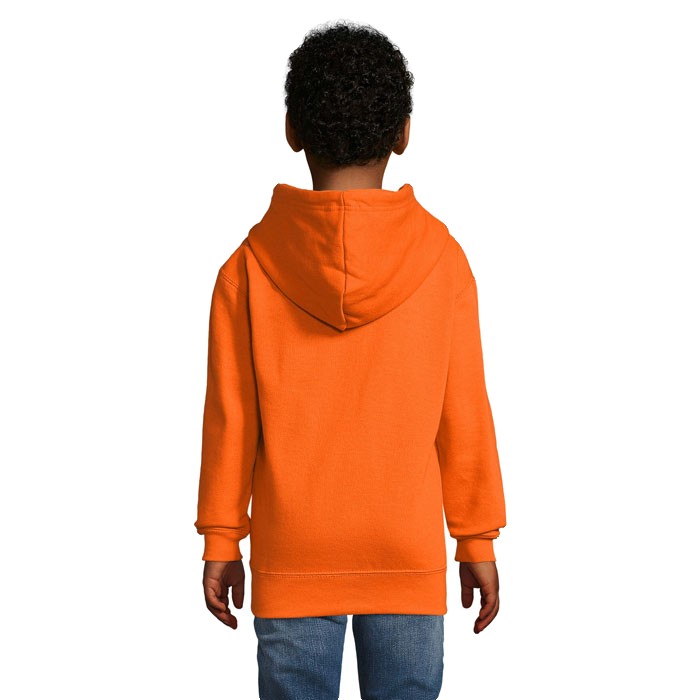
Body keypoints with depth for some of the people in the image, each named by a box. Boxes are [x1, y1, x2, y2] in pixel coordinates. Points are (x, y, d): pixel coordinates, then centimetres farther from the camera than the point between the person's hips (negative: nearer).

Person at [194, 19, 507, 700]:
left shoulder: (249, 266, -6)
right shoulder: (441, 258, -6)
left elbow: (229, 420, -2)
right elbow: (464, 418, -2)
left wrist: (221, 543, 8)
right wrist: (478, 542, 8)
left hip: (291, 559, 0)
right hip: (409, 556, 0)